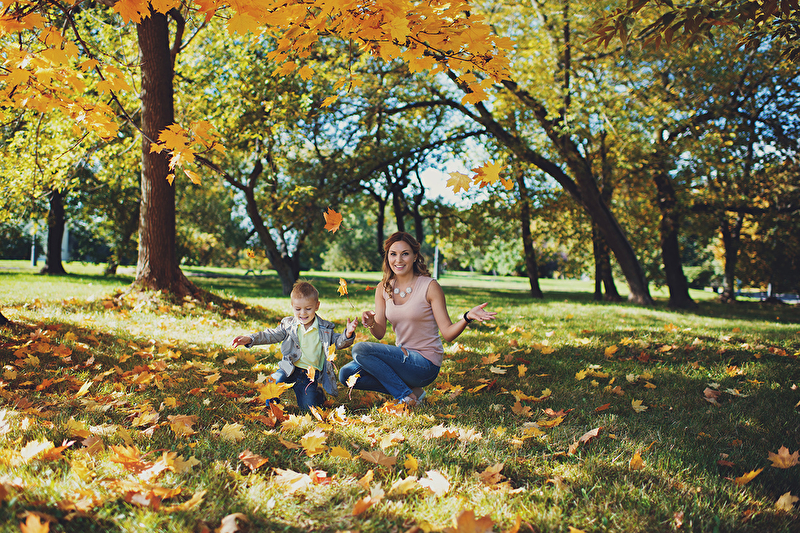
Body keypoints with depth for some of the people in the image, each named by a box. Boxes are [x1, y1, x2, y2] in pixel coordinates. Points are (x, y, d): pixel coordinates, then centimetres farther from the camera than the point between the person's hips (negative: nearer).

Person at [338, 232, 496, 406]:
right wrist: (371, 323, -20)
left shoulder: (429, 286, -10)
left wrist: (467, 317, -32)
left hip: (425, 364, -7)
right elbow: (380, 333, 4)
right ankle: (411, 391, 0)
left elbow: (448, 333, -12)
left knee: (360, 350, -21)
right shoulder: (383, 288, 6)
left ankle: (407, 396, -9)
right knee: (347, 374, -7)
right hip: (403, 356, 7)